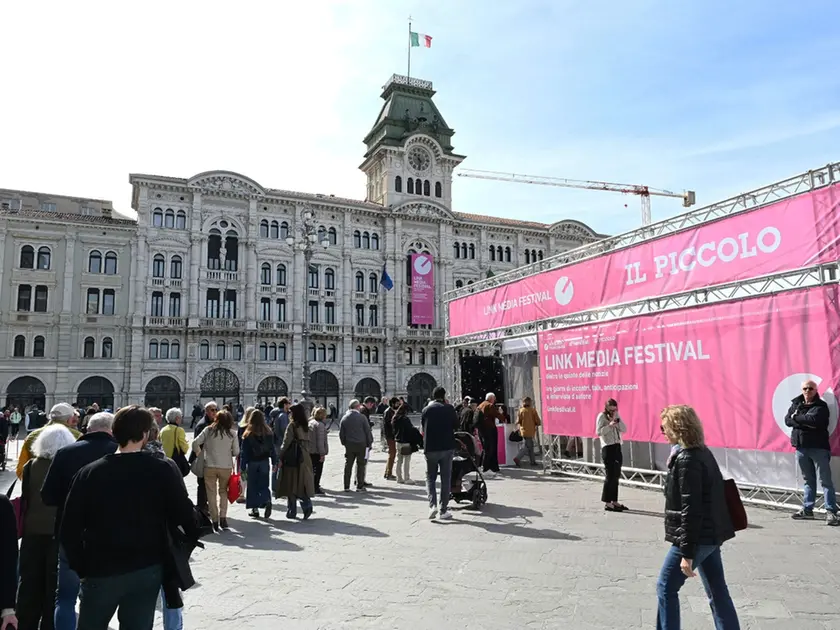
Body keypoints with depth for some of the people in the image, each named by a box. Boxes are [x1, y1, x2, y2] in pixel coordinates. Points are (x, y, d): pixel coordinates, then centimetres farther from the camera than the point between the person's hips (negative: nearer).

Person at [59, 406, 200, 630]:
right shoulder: (163, 471, -11)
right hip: (147, 569, 0)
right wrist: (193, 537, 8)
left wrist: (81, 568, 6)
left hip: (101, 571, 1)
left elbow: (69, 528, -4)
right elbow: (184, 514, -11)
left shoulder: (89, 473, -6)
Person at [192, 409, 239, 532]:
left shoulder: (208, 430, -1)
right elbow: (236, 452, 0)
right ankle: (223, 518, 3)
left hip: (209, 466, 0)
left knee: (211, 493, 9)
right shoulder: (232, 433, -2)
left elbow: (195, 443, -5)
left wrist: (199, 454, 12)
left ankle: (215, 522, 10)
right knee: (223, 491, 15)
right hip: (226, 466, 0)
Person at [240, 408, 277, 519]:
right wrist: (274, 462, 10)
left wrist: (242, 467, -2)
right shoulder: (268, 432, -2)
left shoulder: (248, 434, -8)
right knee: (263, 484, 9)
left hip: (252, 463, -2)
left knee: (252, 486, 10)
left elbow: (244, 452, -7)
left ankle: (255, 509, 13)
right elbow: (272, 448, 3)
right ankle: (267, 501, -15)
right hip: (265, 462, 2)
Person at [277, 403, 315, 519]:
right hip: (304, 458, 6)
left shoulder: (292, 425, -11)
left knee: (291, 485, 4)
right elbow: (307, 442, 8)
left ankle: (292, 511, 9)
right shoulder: (305, 425, 8)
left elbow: (286, 443, -13)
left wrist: (280, 457, -8)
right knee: (302, 483, 11)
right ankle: (307, 505, -3)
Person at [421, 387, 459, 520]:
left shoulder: (426, 410, 1)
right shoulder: (449, 408, -2)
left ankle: (433, 505, -5)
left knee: (430, 477, 13)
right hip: (447, 447, -1)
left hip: (430, 448, 1)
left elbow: (423, 429, 9)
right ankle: (444, 510, 8)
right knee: (446, 479, 7)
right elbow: (456, 427, 4)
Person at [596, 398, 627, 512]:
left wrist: (617, 419, -7)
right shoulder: (601, 416, -5)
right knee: (610, 476, -7)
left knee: (616, 476, 9)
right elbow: (598, 432, -14)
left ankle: (614, 501, 17)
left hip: (617, 447, 7)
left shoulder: (617, 415, 14)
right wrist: (609, 425, -24)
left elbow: (624, 430, 5)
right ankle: (607, 503, -2)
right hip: (607, 448, -7)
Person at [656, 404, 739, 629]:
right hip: (711, 535, 9)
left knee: (666, 588, 5)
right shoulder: (703, 452, 8)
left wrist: (687, 552, -20)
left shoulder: (687, 460, -21)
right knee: (717, 592, 15)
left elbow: (691, 510, -23)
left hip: (697, 537, -9)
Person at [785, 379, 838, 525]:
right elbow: (787, 420, -1)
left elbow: (813, 420, -23)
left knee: (825, 480, -4)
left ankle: (831, 512, -2)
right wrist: (805, 422, -15)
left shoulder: (821, 406, -5)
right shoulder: (796, 403, 10)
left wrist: (796, 417, -9)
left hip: (818, 447, -5)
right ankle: (807, 510, 20)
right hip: (801, 447, 5)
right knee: (808, 480, 14)